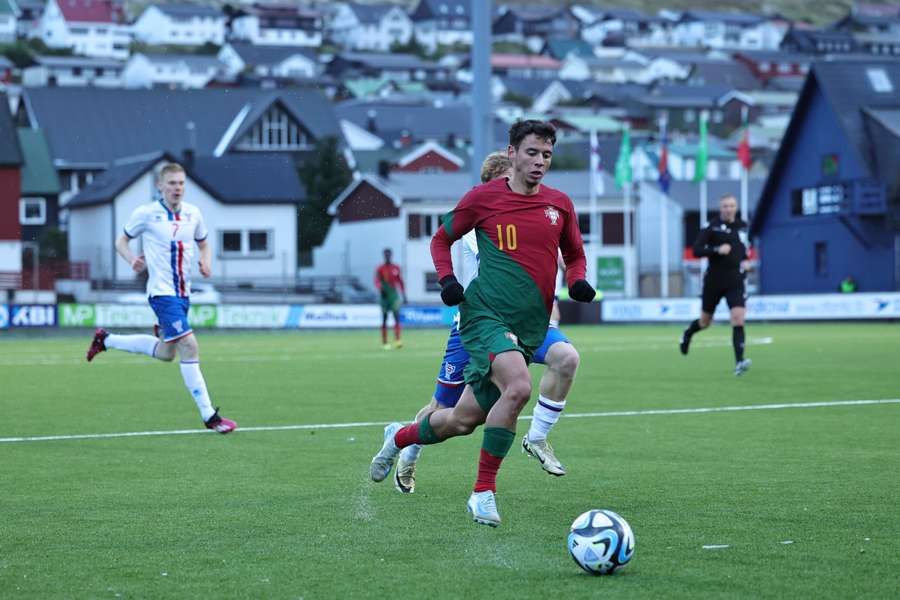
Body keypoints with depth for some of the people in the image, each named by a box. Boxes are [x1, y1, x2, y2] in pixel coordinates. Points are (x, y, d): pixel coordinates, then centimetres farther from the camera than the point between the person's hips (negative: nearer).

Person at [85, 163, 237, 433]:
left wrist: (206, 262, -2)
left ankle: (106, 340, 36)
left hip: (182, 293, 7)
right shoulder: (146, 213, -7)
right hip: (162, 292, -7)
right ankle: (209, 416, -14)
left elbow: (204, 244, 20)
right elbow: (122, 241, 6)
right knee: (189, 346, -17)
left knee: (166, 352, 17)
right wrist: (132, 260, -15)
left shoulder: (193, 213, 6)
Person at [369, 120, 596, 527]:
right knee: (518, 386, -32)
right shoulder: (484, 197, -1)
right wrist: (447, 280, -4)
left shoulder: (560, 205, 9)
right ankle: (483, 491, -18)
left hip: (528, 327, 5)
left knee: (463, 421, 7)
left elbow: (575, 255, 24)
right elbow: (441, 238, 13)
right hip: (485, 314, -5)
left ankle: (399, 437, 39)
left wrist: (577, 281, 2)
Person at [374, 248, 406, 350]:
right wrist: (381, 289, -32)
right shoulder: (380, 269, 0)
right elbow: (377, 281, -11)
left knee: (397, 317, -12)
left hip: (394, 295, 2)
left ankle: (397, 341, -20)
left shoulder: (396, 268, 9)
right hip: (384, 296, -2)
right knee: (384, 319, 2)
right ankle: (384, 342, 8)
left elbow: (400, 282, 16)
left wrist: (404, 296, 14)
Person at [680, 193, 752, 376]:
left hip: (735, 282, 2)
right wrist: (717, 250, -25)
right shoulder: (712, 227, -7)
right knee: (705, 321, 13)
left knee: (738, 319, -17)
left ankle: (739, 362, -20)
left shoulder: (742, 226, 7)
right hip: (714, 281, -2)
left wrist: (746, 261, 7)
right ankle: (687, 335, 48)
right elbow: (696, 250, -12)